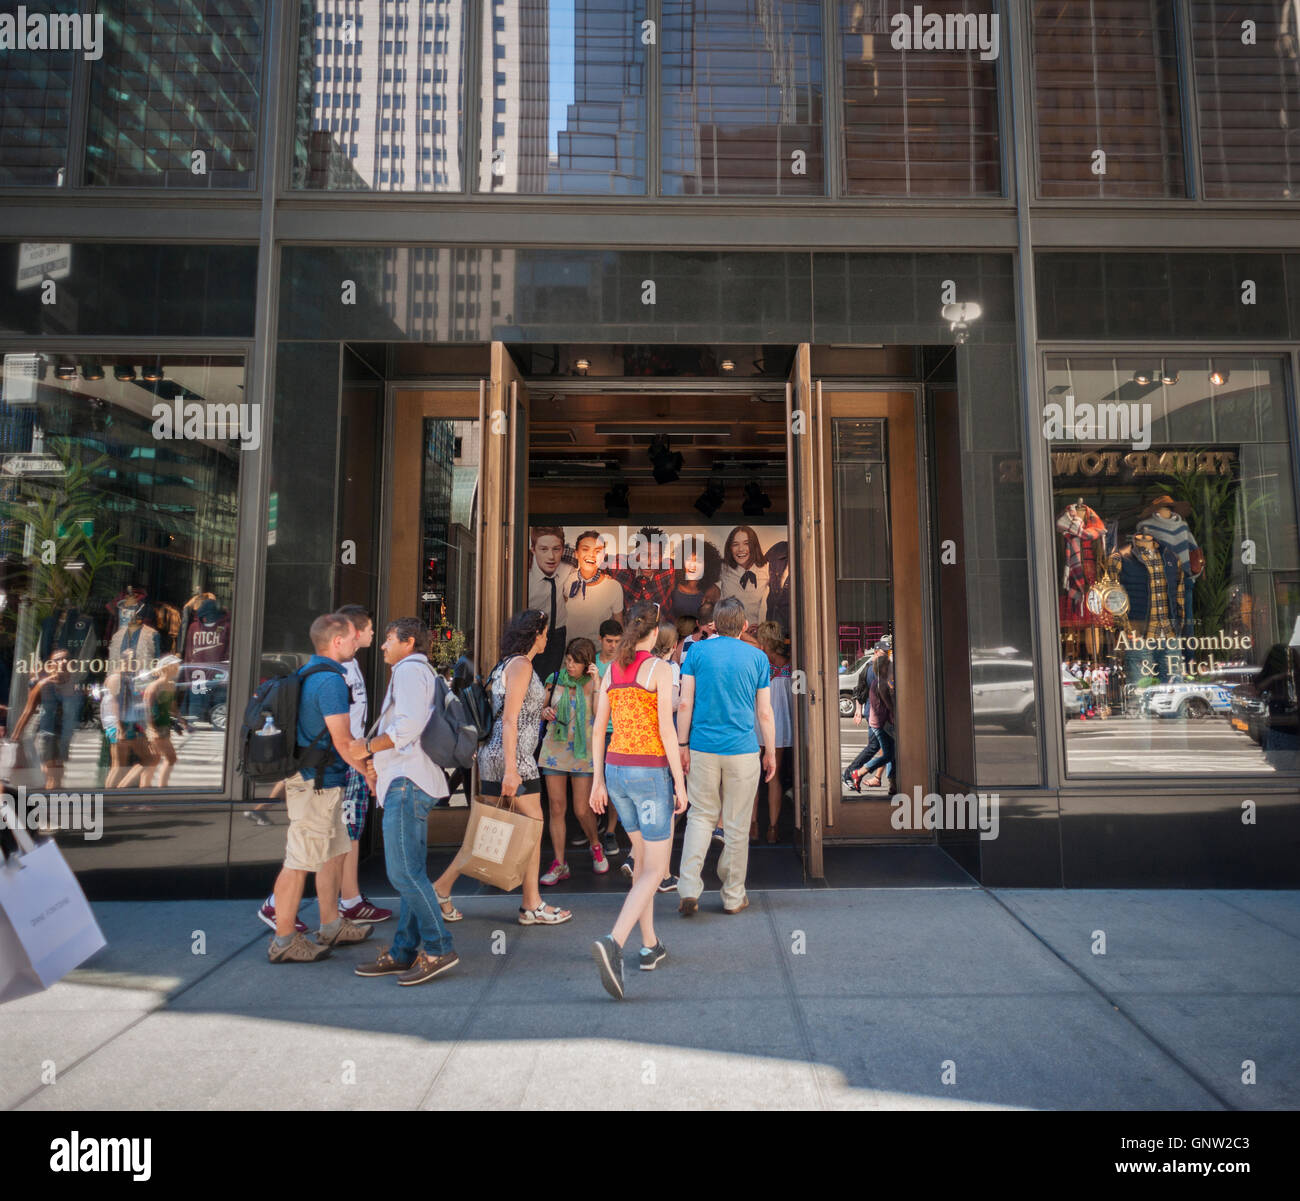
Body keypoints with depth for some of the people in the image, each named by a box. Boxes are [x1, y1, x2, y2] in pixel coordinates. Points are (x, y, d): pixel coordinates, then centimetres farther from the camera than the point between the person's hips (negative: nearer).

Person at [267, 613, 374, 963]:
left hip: (320, 781, 10)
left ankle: (331, 927, 28)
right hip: (317, 783, -10)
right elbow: (342, 741, -20)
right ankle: (283, 941, 9)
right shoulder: (330, 680, -19)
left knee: (335, 853, 17)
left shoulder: (305, 673, 13)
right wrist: (371, 773, -8)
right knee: (300, 861, -1)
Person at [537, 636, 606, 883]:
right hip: (554, 748, 2)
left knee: (582, 809, -1)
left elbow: (600, 715, -16)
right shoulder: (555, 680, 3)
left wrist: (596, 685, -18)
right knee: (557, 807, 1)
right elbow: (542, 709, 15)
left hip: (582, 751, -2)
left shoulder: (594, 683, -2)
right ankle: (559, 864, 12)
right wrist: (545, 712, -7)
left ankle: (596, 846, 29)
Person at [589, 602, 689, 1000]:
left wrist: (598, 781, 14)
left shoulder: (611, 670, 8)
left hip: (617, 771, 6)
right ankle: (612, 944, -20)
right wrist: (680, 783, -10)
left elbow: (598, 728, 9)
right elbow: (666, 728, -16)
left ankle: (650, 946, 26)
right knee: (656, 870, 0)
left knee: (643, 858, 21)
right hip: (650, 773, -6)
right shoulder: (659, 668, -11)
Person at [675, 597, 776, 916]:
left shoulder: (697, 651, 1)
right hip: (743, 750, 0)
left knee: (701, 817, 12)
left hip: (703, 749, 1)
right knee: (737, 824, 8)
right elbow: (765, 713, 3)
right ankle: (733, 896, 18)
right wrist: (771, 753, 11)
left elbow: (685, 704, -2)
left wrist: (682, 746, 4)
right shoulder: (757, 657, 2)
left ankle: (689, 888, 1)